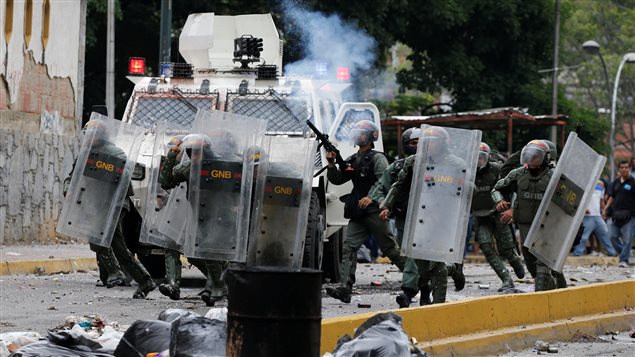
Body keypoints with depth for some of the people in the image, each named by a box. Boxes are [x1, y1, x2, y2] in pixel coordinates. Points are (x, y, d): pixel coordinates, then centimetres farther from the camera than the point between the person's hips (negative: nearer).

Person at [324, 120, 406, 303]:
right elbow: (337, 179, 18)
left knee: (389, 247, -1)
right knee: (349, 246, -7)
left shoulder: (377, 158, -6)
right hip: (358, 213, 7)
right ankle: (345, 288, -15)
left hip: (375, 211, -7)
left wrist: (372, 197, -29)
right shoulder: (352, 160, 18)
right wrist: (331, 164, 1)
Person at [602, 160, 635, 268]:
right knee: (613, 236, 3)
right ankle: (624, 253, 20)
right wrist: (605, 209, 16)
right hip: (616, 214, 5)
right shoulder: (616, 182, 14)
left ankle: (624, 260, -1)